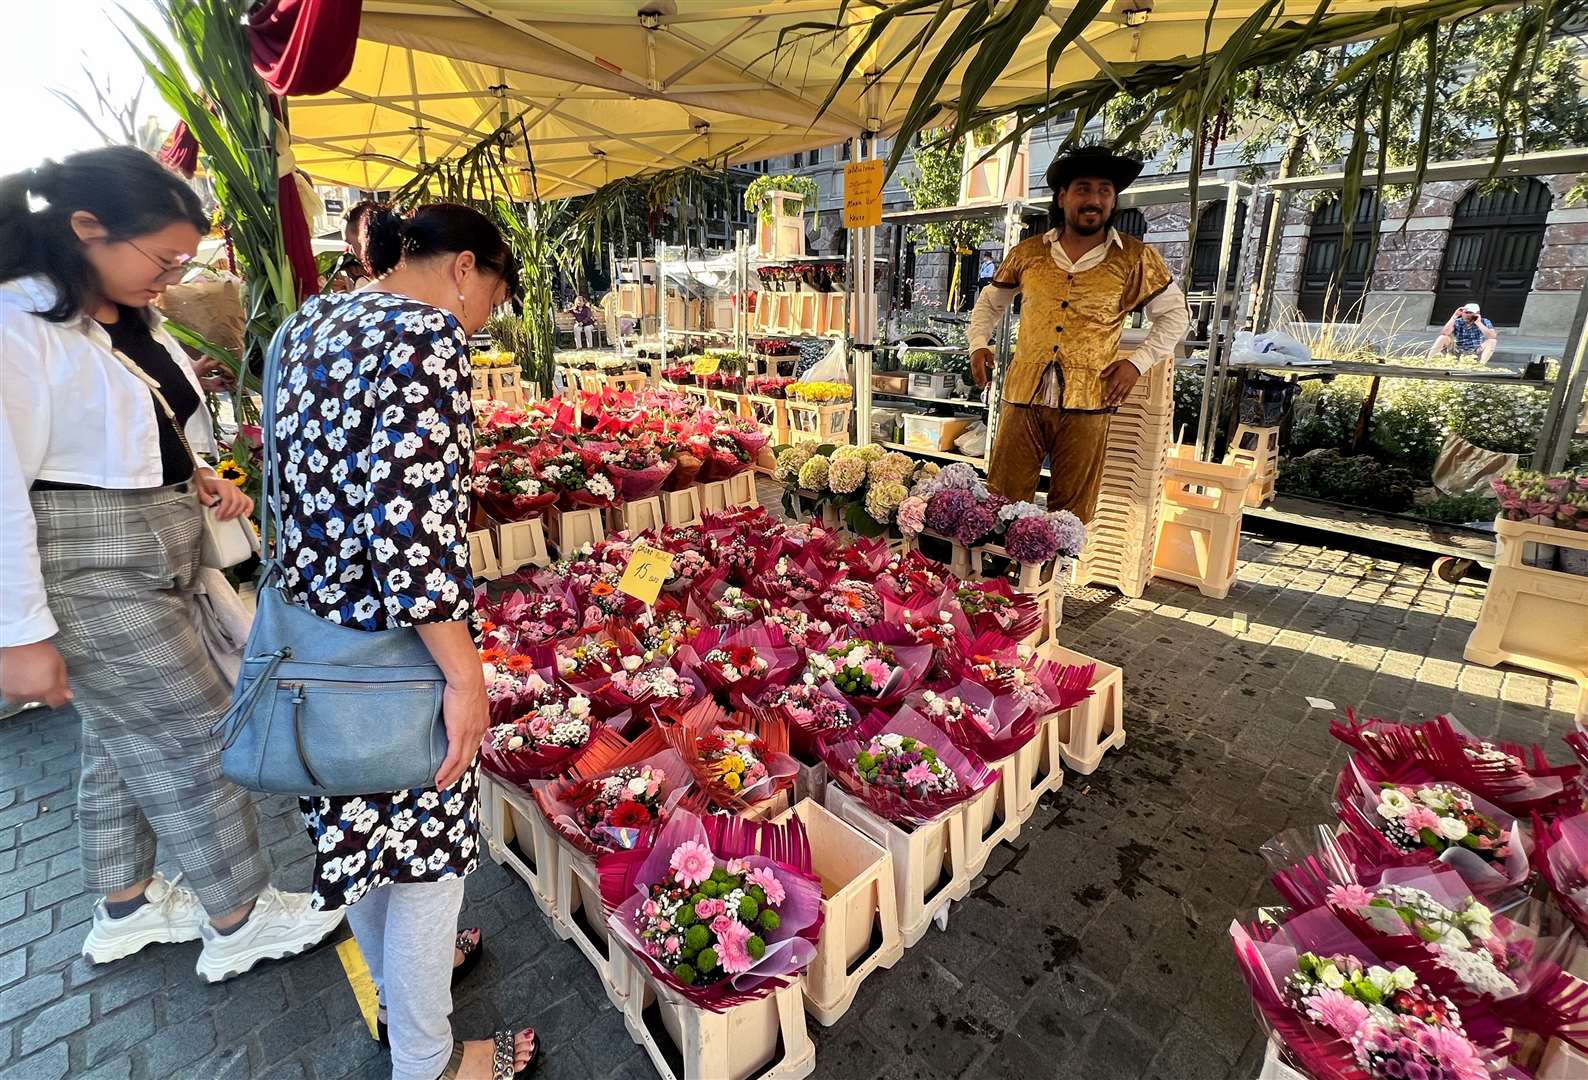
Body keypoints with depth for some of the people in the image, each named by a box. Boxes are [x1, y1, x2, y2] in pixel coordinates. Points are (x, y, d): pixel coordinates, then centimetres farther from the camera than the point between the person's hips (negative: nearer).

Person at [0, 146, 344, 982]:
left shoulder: (135, 324, 8)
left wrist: (201, 480, 2)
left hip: (157, 559, 9)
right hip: (90, 571, -9)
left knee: (126, 740, 19)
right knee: (200, 739, 0)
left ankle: (125, 910, 39)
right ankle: (238, 921, 20)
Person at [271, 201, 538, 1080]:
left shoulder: (311, 322, 11)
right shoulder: (427, 335, -17)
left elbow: (302, 477, 17)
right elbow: (411, 517, -27)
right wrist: (465, 673, -23)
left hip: (312, 622, 9)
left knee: (357, 824, 25)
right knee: (425, 842, 10)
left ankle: (399, 982, 50)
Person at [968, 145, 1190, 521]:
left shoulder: (1134, 258, 5)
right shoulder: (1028, 253, 9)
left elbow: (1174, 314, 13)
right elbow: (990, 301, 23)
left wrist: (1137, 363, 0)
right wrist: (979, 345, 6)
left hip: (1086, 403, -1)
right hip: (1024, 396, 1)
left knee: (1071, 515, 5)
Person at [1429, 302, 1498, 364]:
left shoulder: (1484, 322, -5)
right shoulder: (1457, 322, -5)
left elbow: (1493, 336, -21)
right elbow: (1444, 333, -25)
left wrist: (1478, 323, -22)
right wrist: (1454, 316, -25)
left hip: (1475, 353, 1)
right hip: (1457, 352, -1)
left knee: (1492, 341, -23)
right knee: (1444, 337, -21)